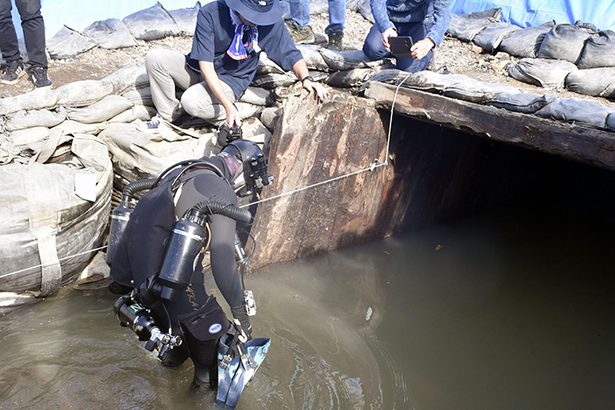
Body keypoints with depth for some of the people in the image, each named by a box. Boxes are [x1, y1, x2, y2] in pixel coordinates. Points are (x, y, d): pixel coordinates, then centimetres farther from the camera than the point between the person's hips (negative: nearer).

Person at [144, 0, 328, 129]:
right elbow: (206, 65, -26)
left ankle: (225, 117, -3)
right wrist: (228, 105, -36)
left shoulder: (271, 21, -19)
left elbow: (290, 54, -9)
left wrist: (306, 78, -31)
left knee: (192, 102, -33)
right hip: (201, 70, 2)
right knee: (155, 58, -22)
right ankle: (169, 115, -4)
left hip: (231, 80, -2)